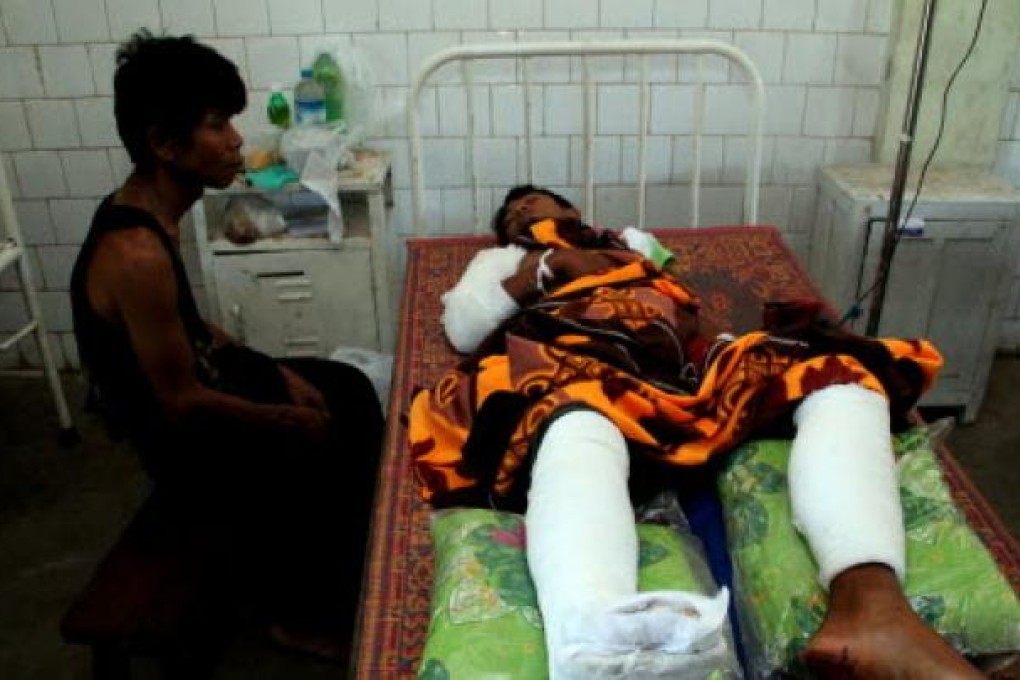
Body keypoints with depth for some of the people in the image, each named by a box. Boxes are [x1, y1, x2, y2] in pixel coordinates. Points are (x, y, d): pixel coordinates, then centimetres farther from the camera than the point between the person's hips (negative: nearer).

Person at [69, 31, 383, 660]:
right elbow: (183, 404, -26)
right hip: (186, 444, -9)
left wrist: (277, 372, 5)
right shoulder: (137, 254, -32)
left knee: (351, 391, 15)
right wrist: (286, 419, -12)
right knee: (330, 454, -8)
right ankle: (305, 613, 16)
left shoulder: (148, 211, -2)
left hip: (193, 383, 9)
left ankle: (355, 562, 31)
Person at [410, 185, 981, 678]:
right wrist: (550, 263, 12)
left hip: (676, 364, 4)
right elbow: (461, 326, 17)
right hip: (564, 365, -3)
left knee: (839, 372, -20)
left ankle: (871, 606, -49)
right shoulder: (502, 261, 37)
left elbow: (684, 306, 30)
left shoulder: (635, 241, 44)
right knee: (578, 422, -42)